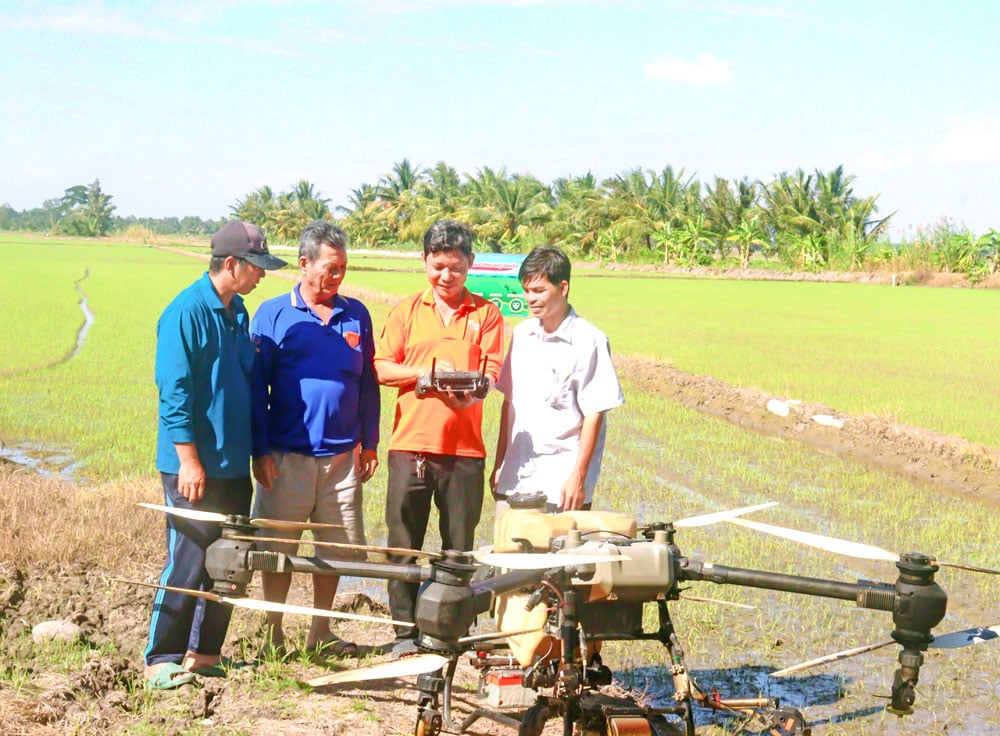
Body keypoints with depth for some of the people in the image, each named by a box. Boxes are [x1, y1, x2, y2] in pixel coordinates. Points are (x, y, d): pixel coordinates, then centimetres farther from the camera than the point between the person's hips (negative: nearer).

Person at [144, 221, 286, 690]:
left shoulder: (238, 312, 12)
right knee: (188, 563, -5)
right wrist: (189, 459, -19)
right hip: (194, 467, -8)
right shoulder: (187, 312, -14)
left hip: (234, 463, 8)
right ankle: (162, 660, 5)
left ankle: (205, 651, 22)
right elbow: (174, 392, -17)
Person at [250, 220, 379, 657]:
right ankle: (273, 633, 18)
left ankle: (321, 633, 22)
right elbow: (256, 386, 0)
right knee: (277, 547, 4)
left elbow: (368, 384, 14)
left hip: (342, 455, 3)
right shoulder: (273, 315, 1)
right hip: (287, 456, -3)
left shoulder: (356, 316, 9)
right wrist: (260, 451, -6)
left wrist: (369, 442, 9)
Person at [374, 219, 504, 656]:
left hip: (464, 447, 0)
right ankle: (405, 632, 12)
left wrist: (470, 391, -22)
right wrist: (429, 371, -10)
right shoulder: (407, 311, 10)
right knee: (404, 542, 2)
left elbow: (491, 373, -1)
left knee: (460, 547, 3)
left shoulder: (486, 314, 8)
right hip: (410, 443, 1)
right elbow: (381, 369, 4)